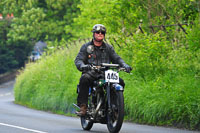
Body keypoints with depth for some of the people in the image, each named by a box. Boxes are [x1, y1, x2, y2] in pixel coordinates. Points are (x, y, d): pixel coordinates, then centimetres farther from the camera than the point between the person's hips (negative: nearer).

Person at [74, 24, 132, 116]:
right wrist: (82, 66, -24)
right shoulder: (86, 47, 12)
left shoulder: (108, 47, 20)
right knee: (84, 79, -36)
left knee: (120, 82, -20)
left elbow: (116, 58, 12)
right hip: (91, 73, -3)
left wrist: (125, 65, -10)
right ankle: (82, 107, -36)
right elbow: (78, 59, 1)